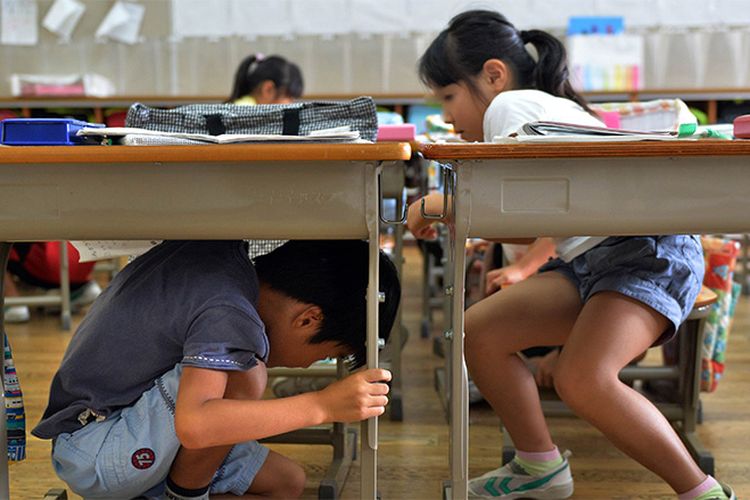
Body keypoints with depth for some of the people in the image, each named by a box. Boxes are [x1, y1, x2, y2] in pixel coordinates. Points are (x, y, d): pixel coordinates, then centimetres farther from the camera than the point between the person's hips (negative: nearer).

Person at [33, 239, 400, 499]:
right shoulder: (230, 316, -28)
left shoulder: (222, 251, -1)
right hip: (91, 450, -10)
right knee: (242, 379, -31)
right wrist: (323, 405, -41)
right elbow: (193, 425, -41)